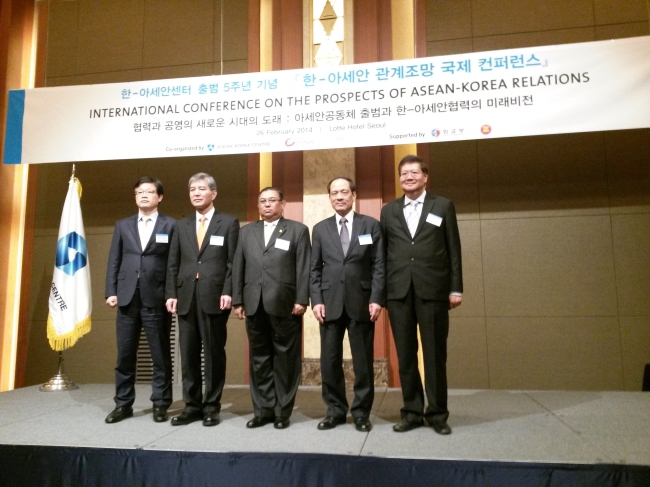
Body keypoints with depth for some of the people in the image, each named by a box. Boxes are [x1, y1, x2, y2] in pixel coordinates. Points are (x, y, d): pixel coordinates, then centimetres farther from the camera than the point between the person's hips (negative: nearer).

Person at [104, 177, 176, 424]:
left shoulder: (170, 226, 3)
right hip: (127, 298, 4)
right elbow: (114, 261, 11)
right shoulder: (123, 225, 14)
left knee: (161, 355, 4)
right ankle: (123, 404, 22)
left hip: (156, 299, -3)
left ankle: (160, 404, 15)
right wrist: (111, 292, 2)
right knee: (125, 355, 9)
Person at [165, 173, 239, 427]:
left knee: (214, 353, 4)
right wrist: (171, 294, 3)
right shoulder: (182, 225, 16)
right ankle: (192, 405, 20)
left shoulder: (229, 223, 3)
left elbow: (233, 262, -4)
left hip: (214, 297, -4)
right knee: (188, 354, 8)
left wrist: (228, 292, -13)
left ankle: (211, 406, 16)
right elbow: (173, 263, 12)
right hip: (186, 297, 4)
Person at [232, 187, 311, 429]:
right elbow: (238, 268, 12)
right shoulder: (247, 231, 16)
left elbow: (304, 269, -2)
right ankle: (263, 409, 19)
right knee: (259, 359, 9)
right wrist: (238, 300, 6)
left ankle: (282, 411, 14)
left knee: (285, 359, 3)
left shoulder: (298, 230, 5)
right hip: (254, 305, 4)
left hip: (284, 305, -3)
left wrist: (301, 300, -10)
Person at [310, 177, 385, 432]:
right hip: (330, 303, 2)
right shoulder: (320, 229, 11)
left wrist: (376, 299, -9)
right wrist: (316, 300, -3)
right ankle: (335, 410, 20)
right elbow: (315, 269, 8)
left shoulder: (371, 225, 6)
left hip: (361, 302, -1)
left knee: (363, 361, 5)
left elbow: (379, 266, 1)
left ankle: (361, 412, 18)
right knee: (330, 360, 5)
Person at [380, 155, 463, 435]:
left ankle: (437, 414, 17)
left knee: (435, 354, 4)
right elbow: (383, 253, 9)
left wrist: (456, 288, -1)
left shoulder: (443, 206, 8)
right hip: (398, 291, 2)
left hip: (433, 289, -2)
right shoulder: (388, 211, 13)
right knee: (405, 355, 7)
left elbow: (453, 250, 5)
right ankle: (412, 412, 18)